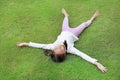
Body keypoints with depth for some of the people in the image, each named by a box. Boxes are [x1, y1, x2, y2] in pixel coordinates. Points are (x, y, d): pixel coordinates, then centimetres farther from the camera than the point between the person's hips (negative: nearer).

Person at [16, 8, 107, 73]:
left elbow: (41, 45, -33)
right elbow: (83, 55, -52)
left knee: (66, 22, 31)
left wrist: (25, 43, -30)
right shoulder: (69, 49, -45)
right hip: (72, 34, -2)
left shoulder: (53, 46, -39)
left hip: (65, 32, 3)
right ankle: (92, 19, 53)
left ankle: (66, 15, 66)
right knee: (84, 24, 21)